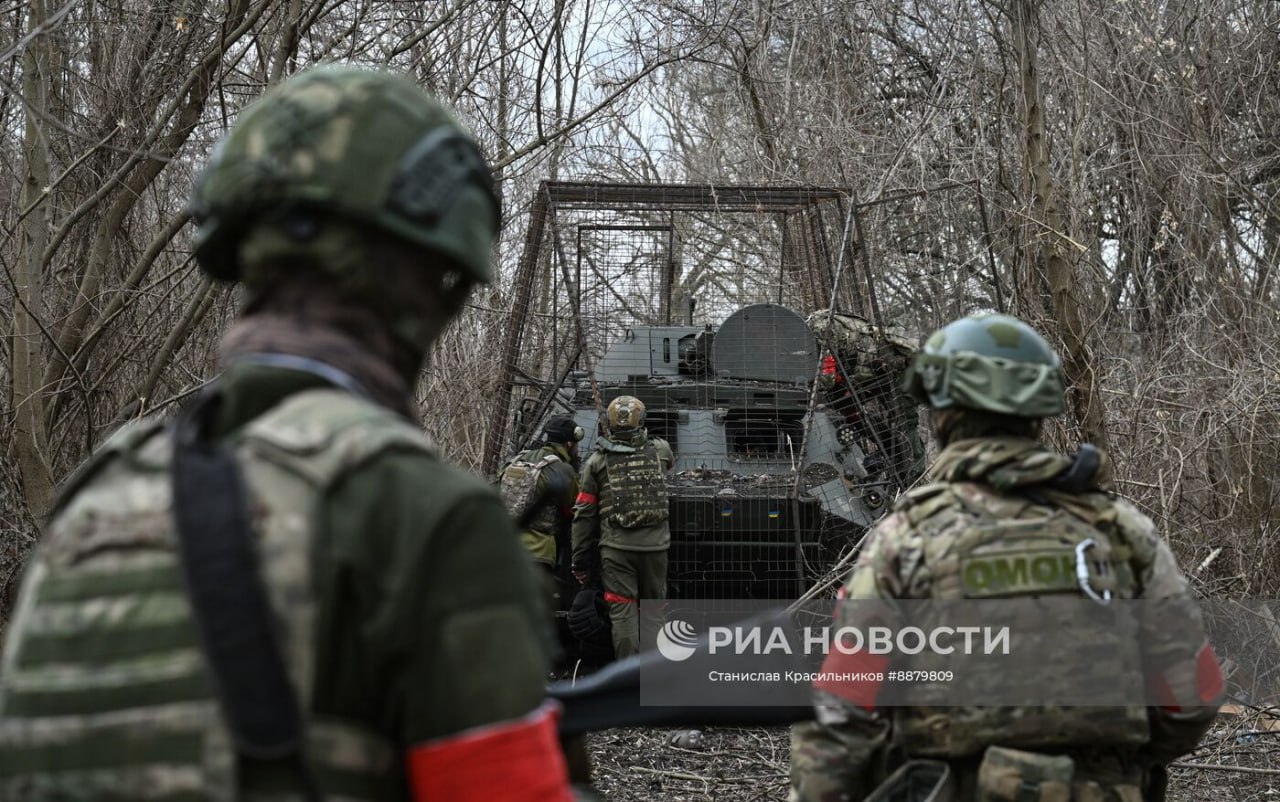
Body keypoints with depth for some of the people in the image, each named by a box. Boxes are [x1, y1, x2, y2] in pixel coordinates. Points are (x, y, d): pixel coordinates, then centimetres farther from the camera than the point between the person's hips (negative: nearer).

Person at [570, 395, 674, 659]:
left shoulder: (597, 462, 0)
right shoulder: (660, 451, 4)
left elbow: (584, 515, 1)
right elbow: (670, 460, 32)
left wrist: (580, 561, 8)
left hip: (616, 548, -2)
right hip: (654, 545, 2)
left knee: (622, 610, -1)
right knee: (653, 606, 14)